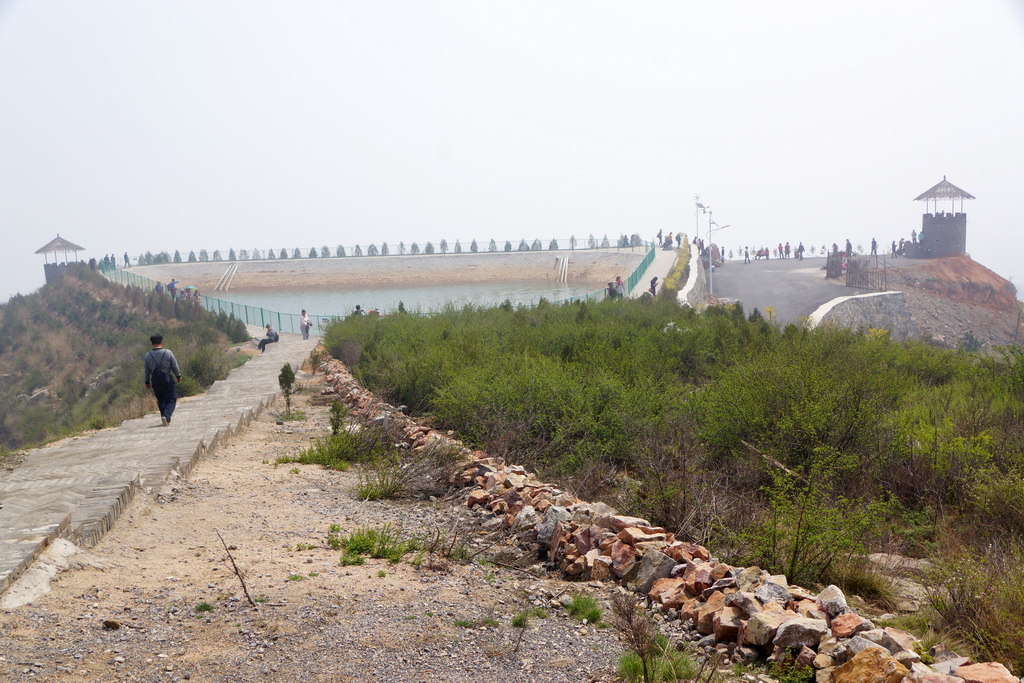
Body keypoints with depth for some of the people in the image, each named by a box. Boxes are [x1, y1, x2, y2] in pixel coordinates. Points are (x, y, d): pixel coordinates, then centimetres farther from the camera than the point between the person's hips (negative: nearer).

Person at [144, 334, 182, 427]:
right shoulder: (168, 353, -9)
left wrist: (147, 382, 19)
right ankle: (166, 416, -19)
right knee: (171, 400, 3)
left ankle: (165, 419, 20)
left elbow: (147, 370, 6)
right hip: (168, 380, -3)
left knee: (161, 400, 18)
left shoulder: (147, 355, -2)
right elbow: (175, 366, -1)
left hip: (155, 382, 3)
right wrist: (178, 376, 15)